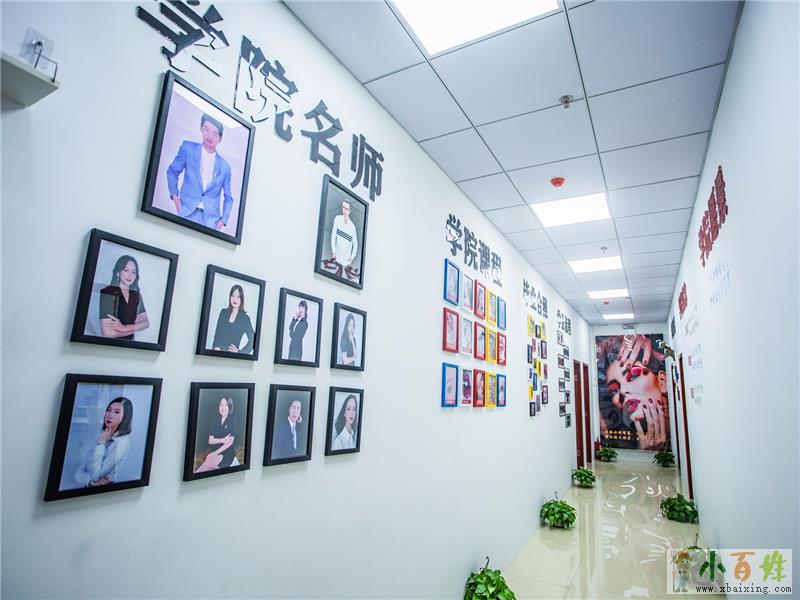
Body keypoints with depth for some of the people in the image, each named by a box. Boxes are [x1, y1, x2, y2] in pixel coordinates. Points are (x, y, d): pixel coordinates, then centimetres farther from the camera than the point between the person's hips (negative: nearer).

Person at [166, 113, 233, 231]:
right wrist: (174, 195, 1)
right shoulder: (188, 148, 6)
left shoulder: (225, 166, 9)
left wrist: (224, 219, 1)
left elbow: (228, 198, 13)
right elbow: (172, 171, 15)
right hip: (187, 213, -1)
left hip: (211, 219, 1)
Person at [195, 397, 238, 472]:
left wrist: (215, 453, -18)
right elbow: (210, 440, 0)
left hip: (227, 454, -4)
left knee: (209, 461, -29)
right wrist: (222, 440, -19)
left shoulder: (232, 420, -4)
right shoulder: (215, 422, 9)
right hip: (215, 453, 4)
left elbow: (230, 441, -11)